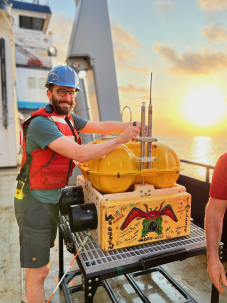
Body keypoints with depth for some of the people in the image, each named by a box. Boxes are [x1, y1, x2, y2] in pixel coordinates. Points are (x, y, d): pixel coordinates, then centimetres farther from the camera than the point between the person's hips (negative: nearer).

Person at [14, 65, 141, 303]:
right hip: (35, 201, -8)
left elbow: (101, 127, 6)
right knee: (39, 269, 3)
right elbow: (80, 154, -32)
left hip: (51, 198, 9)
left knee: (36, 259, 26)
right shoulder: (41, 123, -24)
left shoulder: (67, 118, 4)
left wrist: (131, 126, -4)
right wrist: (120, 140, -26)